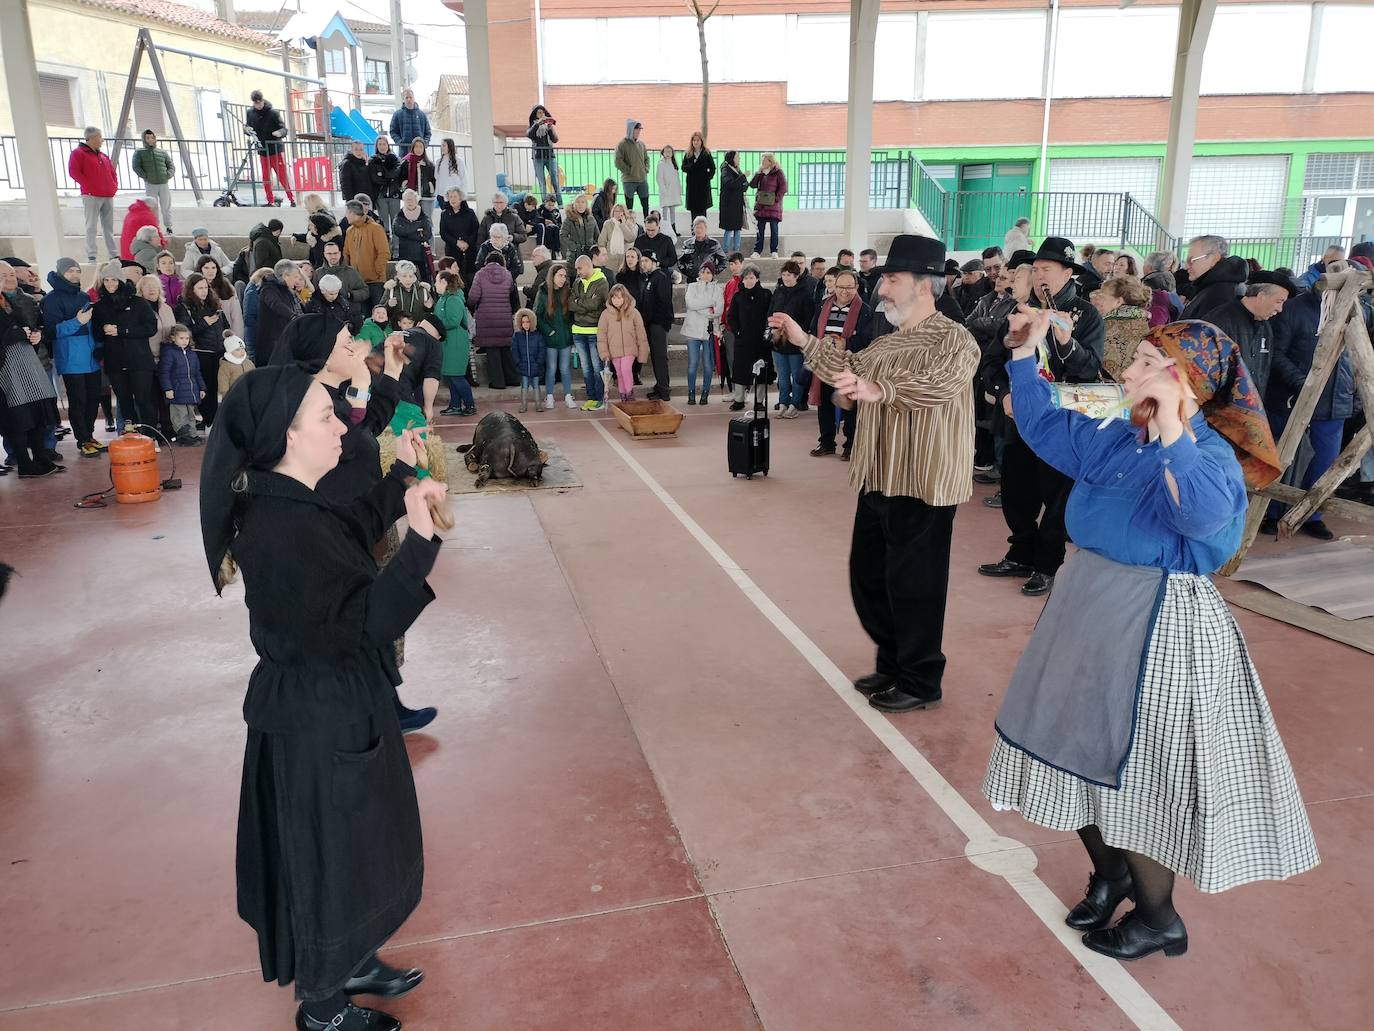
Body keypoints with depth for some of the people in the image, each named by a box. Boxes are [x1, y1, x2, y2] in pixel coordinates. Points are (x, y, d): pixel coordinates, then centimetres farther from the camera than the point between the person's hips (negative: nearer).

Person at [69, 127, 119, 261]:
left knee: (109, 227, 8)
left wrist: (114, 186, 12)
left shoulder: (103, 156, 21)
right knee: (91, 227, -7)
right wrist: (88, 186, -14)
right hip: (91, 196, -7)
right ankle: (91, 256, -8)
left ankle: (114, 254, 10)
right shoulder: (78, 153, -1)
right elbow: (74, 172, -11)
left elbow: (112, 172, 28)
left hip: (108, 196, 7)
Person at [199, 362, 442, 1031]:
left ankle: (349, 965, 48)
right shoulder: (279, 530, -30)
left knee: (359, 844, 26)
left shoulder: (288, 502, 0)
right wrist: (421, 541, -32)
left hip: (338, 703, 10)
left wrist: (400, 478, 17)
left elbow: (347, 536, 20)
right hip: (320, 721, -9)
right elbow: (361, 624, -29)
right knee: (329, 856, 12)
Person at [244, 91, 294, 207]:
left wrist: (280, 133, -36)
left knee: (282, 176, -4)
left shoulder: (273, 113, -9)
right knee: (266, 178, 8)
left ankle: (292, 199, 6)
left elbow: (284, 129, -12)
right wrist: (248, 130, -10)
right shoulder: (250, 113, 3)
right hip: (262, 151, 4)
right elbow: (247, 128, 15)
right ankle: (270, 201, 17)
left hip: (276, 150, -4)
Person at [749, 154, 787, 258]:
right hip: (761, 206, 5)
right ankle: (757, 251, 9)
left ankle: (774, 251, 7)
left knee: (774, 229, 0)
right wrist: (758, 173, -3)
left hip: (773, 207, -5)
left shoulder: (777, 173, -4)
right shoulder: (761, 173, 13)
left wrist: (776, 199, -14)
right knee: (760, 230, 6)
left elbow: (783, 188, -9)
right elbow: (752, 185, 5)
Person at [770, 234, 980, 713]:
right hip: (879, 479, 10)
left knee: (913, 583, 0)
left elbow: (939, 384, -35)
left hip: (922, 484, -9)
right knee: (868, 575, 16)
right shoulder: (888, 343, 15)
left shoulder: (953, 338, -16)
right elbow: (853, 370, 28)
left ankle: (921, 681, 17)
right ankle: (892, 664, 33)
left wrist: (879, 389, -51)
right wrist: (805, 341, 21)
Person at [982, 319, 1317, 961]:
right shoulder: (1116, 443, 3)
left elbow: (1204, 516, -41)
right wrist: (1024, 353, 10)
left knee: (1135, 774, 5)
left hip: (1157, 633, -7)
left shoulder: (1211, 457, -18)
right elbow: (1041, 425, 17)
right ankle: (1109, 875, 43)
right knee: (1078, 752, 18)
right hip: (1088, 616, 8)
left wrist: (1172, 428, -40)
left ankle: (1159, 919, 29)